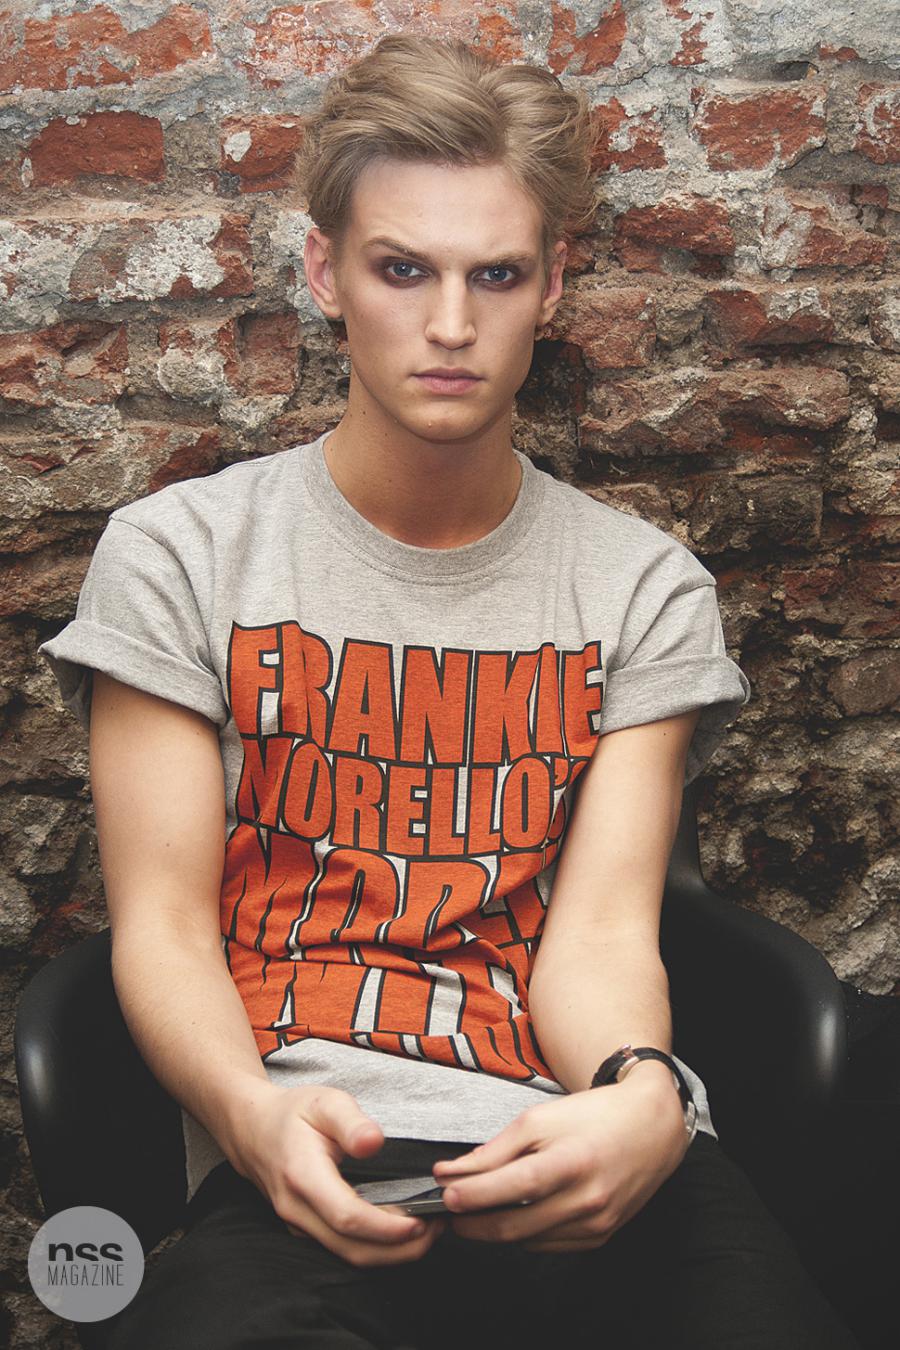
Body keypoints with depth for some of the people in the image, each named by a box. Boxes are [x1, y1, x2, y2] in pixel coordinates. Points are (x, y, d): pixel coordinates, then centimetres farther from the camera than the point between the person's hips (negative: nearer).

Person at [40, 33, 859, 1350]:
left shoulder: (646, 587, 11)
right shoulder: (180, 555, 7)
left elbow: (602, 928, 2)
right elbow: (162, 923, 1)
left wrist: (642, 1097, -22)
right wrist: (255, 1113, -21)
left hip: (591, 1150, 2)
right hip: (306, 1160, -1)